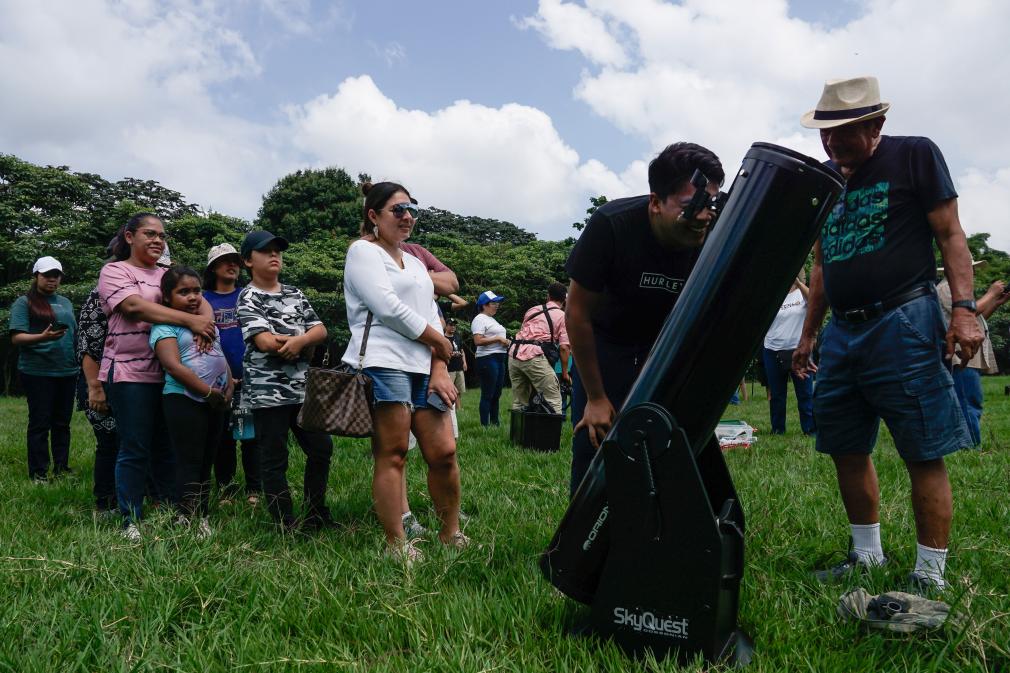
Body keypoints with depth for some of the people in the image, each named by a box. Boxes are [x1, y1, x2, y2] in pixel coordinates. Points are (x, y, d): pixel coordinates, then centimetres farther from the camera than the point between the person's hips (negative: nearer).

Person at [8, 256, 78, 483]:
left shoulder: (65, 302, 17)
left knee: (62, 423, 10)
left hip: (67, 371, 5)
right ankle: (38, 474, 5)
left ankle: (62, 468, 18)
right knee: (40, 423, -2)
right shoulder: (24, 303, -1)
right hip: (37, 373, -5)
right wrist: (43, 337, -26)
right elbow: (17, 337, -9)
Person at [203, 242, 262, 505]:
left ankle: (255, 490, 11)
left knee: (252, 434, 1)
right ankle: (225, 489, 18)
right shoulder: (202, 299, 7)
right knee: (223, 436, 6)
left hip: (250, 376, 0)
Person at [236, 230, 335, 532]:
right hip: (267, 390, -6)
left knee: (321, 447, 8)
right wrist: (306, 345, -3)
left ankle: (316, 515, 22)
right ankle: (287, 525, 9)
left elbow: (320, 331, 6)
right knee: (274, 459, 1)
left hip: (301, 386, 6)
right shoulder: (248, 298, -2)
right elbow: (265, 342, -14)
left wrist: (297, 341, -15)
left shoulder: (295, 293, 15)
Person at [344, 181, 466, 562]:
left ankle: (451, 534, 16)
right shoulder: (363, 251, 2)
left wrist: (439, 369, 2)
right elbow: (388, 308, -11)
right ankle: (397, 545, 2)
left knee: (444, 451, 2)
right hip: (383, 364, -7)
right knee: (392, 456, -5)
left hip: (422, 367, 7)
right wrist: (438, 341, -1)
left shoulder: (415, 263, 26)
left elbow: (432, 316, 16)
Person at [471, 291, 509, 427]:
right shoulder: (480, 319, -9)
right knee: (487, 395, -6)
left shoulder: (491, 319, 21)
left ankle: (495, 423, 20)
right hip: (488, 359, -10)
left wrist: (505, 341, 9)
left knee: (496, 394, 13)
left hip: (499, 358, 10)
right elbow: (478, 341, -21)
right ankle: (485, 425, -2)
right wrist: (498, 339, -18)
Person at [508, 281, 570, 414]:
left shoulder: (533, 310, 23)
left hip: (514, 354, 6)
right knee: (553, 401, 0)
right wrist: (565, 372, 6)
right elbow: (564, 347, -1)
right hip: (534, 357, -6)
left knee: (519, 403, 14)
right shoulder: (563, 316, 7)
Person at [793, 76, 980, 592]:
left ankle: (930, 576, 5)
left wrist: (963, 308, -14)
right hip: (842, 331, 6)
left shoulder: (915, 156, 1)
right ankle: (867, 554, 23)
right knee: (846, 450, 9)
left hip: (903, 322, -6)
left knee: (923, 454, -4)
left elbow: (950, 235, -2)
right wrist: (808, 335, 19)